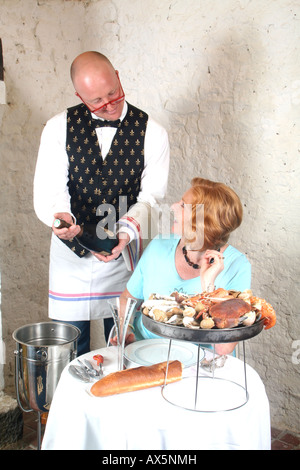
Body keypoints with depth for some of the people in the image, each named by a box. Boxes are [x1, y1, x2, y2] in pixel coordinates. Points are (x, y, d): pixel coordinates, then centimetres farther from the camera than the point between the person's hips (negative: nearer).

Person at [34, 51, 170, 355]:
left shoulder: (151, 132, -3)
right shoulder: (59, 128, -1)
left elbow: (150, 196, -6)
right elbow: (48, 188, -8)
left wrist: (126, 232, -25)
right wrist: (59, 215, -31)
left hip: (125, 251, 0)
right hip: (71, 250, 1)